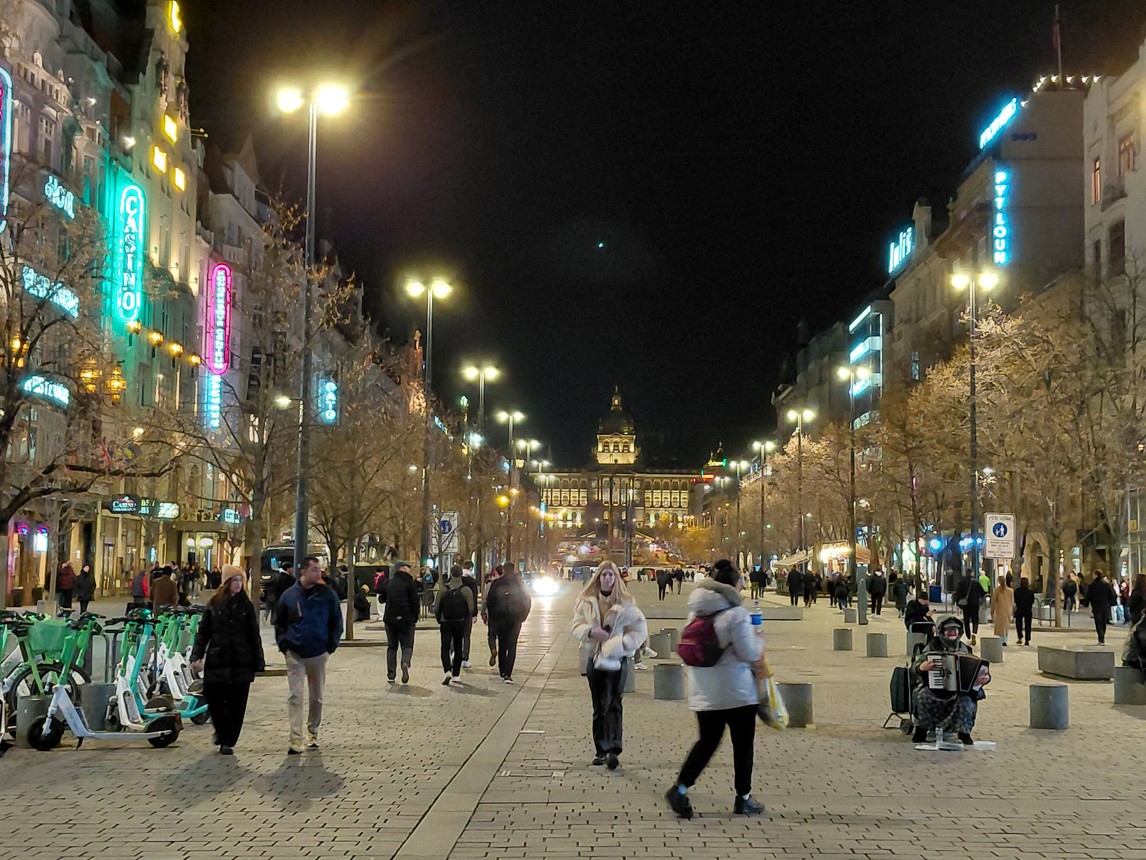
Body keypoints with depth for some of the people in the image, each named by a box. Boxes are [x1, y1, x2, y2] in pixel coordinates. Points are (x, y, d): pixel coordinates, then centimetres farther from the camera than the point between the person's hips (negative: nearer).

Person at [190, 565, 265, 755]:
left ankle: (228, 741, 10)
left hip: (240, 662, 0)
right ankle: (221, 731, 28)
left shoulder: (246, 606, 5)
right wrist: (197, 656, -6)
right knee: (214, 699, 1)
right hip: (216, 660, 0)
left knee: (236, 704, 0)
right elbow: (203, 632, 5)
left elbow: (254, 636, 6)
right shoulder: (214, 604, 5)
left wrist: (258, 663, 3)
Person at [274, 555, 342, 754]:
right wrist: (283, 644, -1)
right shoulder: (289, 595, 0)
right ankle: (296, 740, -11)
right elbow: (279, 623, 10)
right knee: (295, 696, -9)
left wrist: (331, 646, -2)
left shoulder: (327, 595, -1)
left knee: (316, 697, 12)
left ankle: (313, 733, 28)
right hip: (295, 655, -1)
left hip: (319, 654, 1)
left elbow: (336, 622, 6)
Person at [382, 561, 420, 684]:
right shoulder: (408, 582, -7)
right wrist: (415, 617, 2)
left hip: (390, 618, 4)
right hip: (406, 619, -4)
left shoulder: (389, 583, 9)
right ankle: (405, 663, -28)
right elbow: (415, 602, -9)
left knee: (391, 647, 12)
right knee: (407, 645, 3)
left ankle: (390, 675, 5)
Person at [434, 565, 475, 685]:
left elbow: (436, 608, -4)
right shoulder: (466, 590, -8)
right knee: (458, 648, 14)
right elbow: (471, 609, -10)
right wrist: (465, 621, 7)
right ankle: (456, 673, 20)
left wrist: (439, 621, 13)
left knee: (445, 648, 0)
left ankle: (447, 670, -22)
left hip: (446, 623, -1)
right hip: (460, 623, 1)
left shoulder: (443, 590, -6)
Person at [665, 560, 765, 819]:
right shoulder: (736, 613, -17)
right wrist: (759, 637, 6)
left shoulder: (696, 611, 6)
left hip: (703, 691, 6)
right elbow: (750, 654, -16)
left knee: (707, 740, 14)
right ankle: (743, 799, 17)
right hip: (736, 691, -6)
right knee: (743, 744, 9)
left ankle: (680, 789, 0)